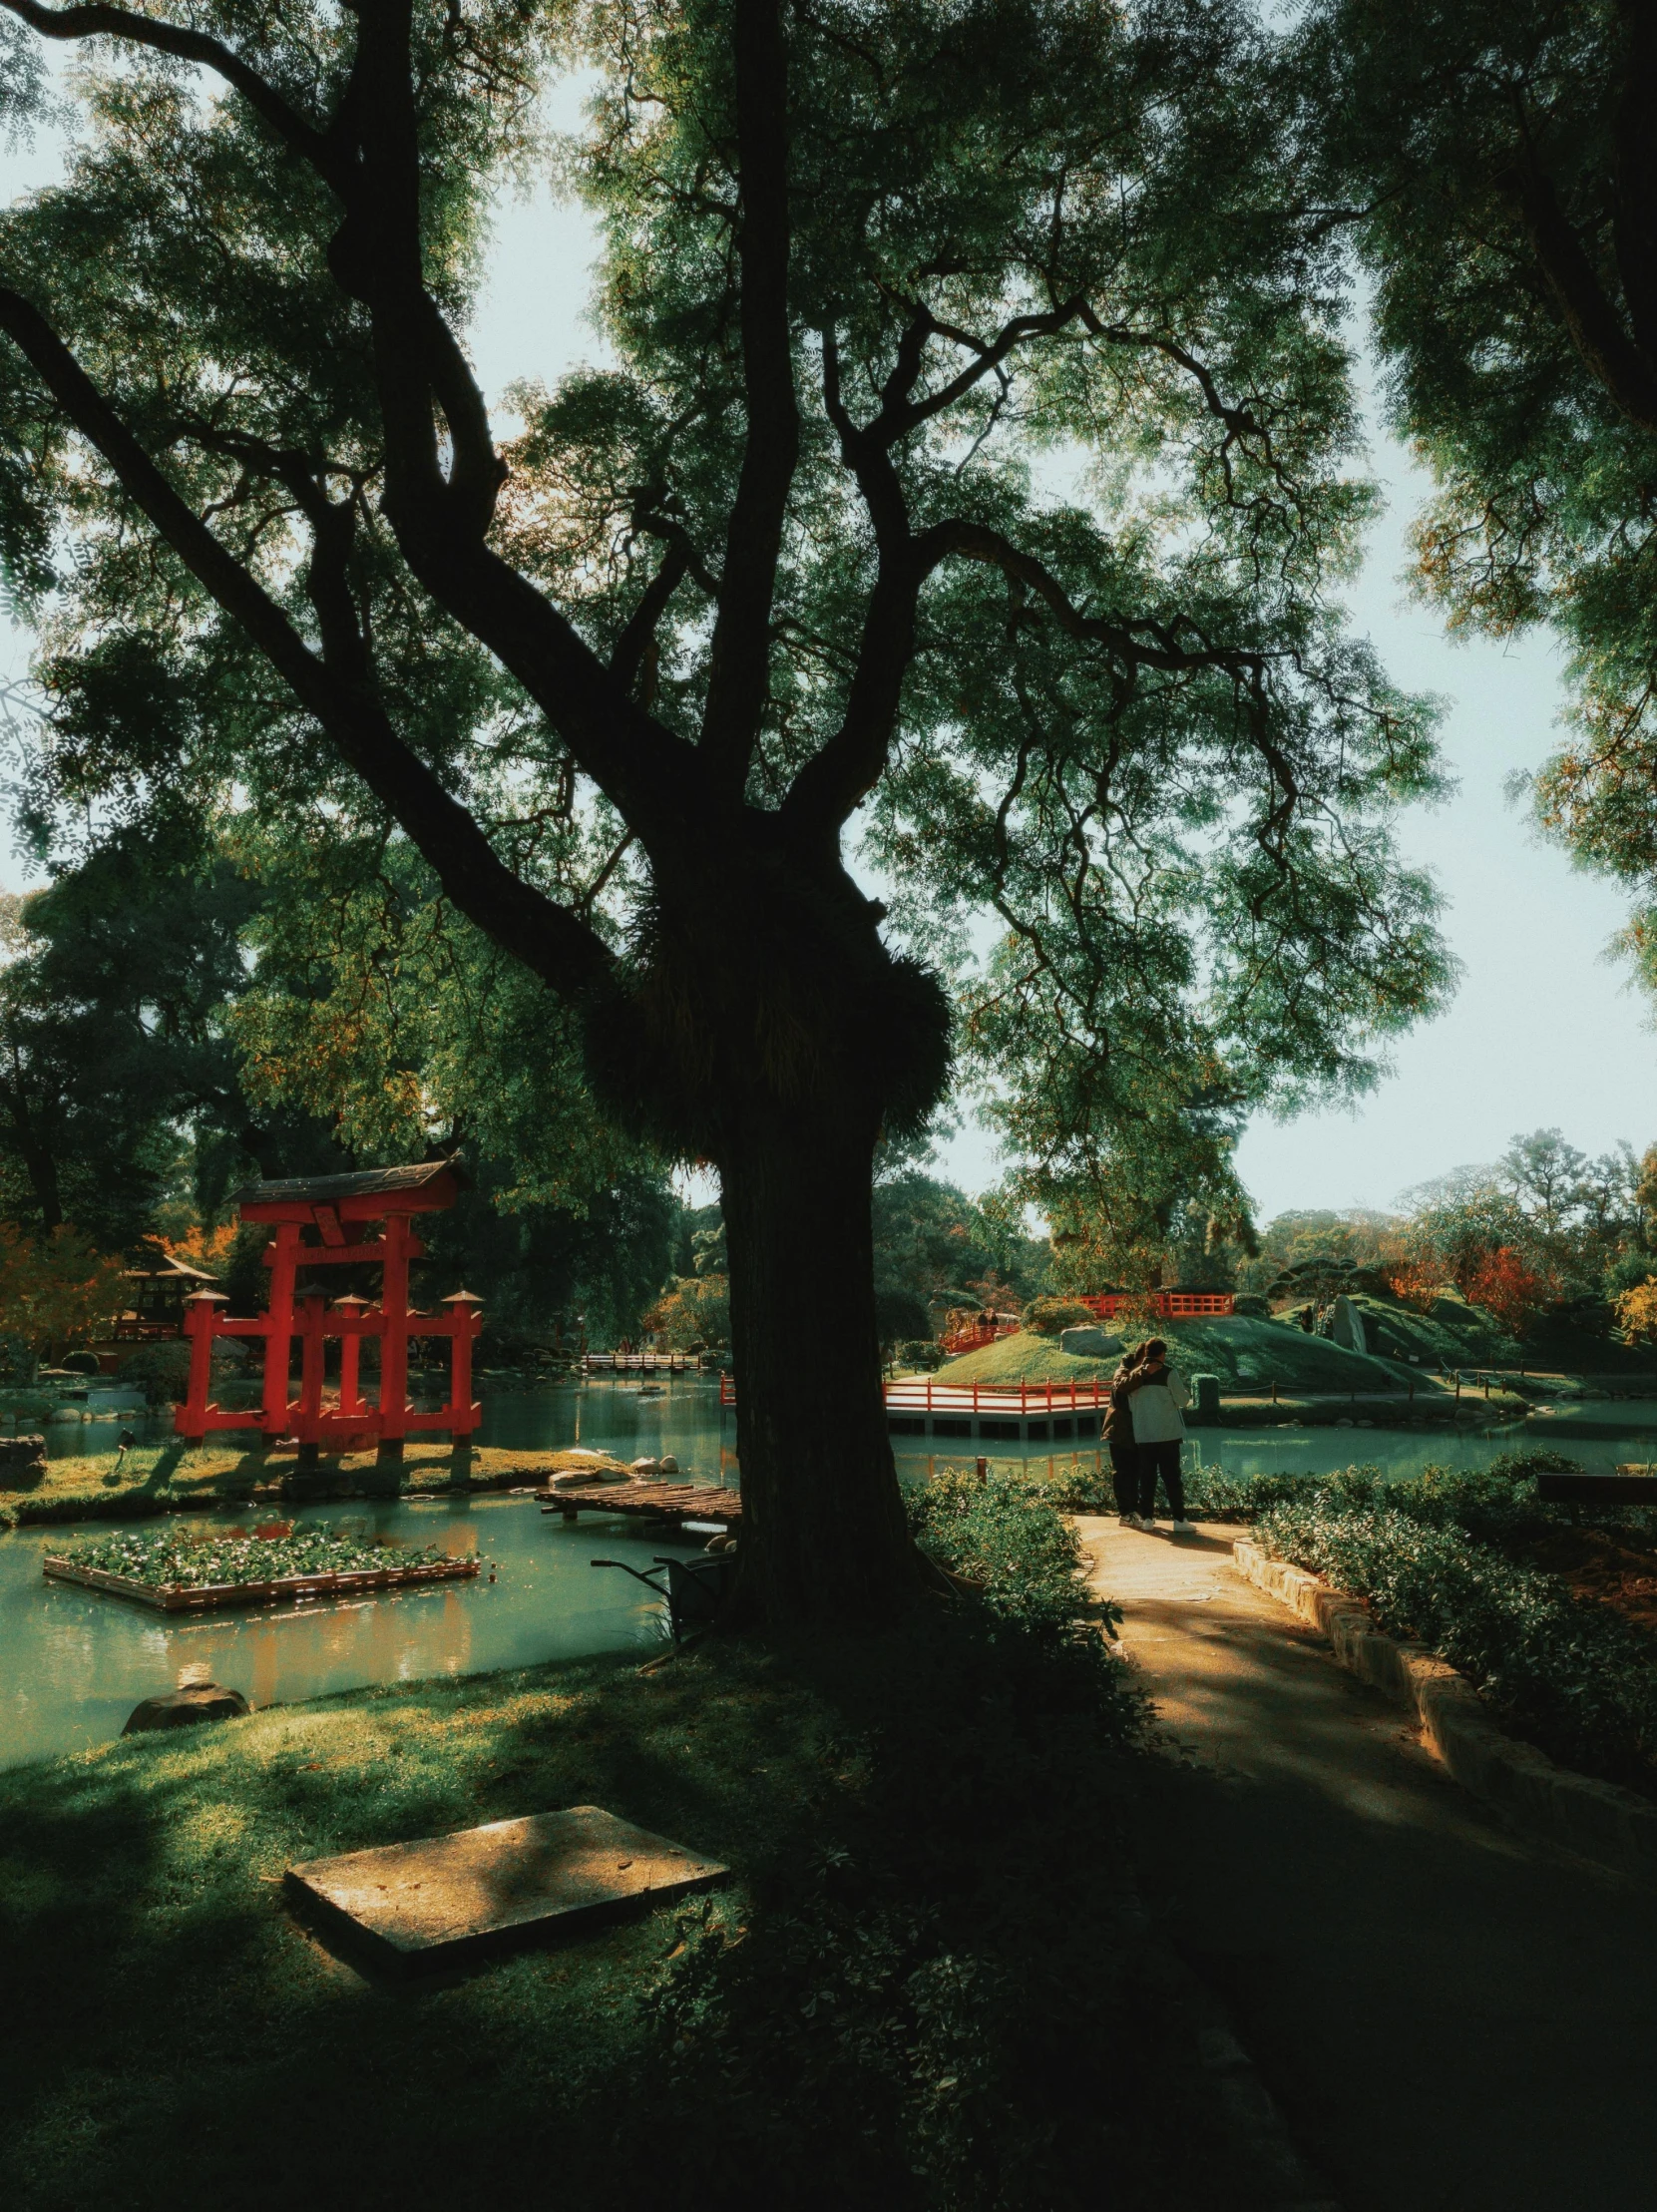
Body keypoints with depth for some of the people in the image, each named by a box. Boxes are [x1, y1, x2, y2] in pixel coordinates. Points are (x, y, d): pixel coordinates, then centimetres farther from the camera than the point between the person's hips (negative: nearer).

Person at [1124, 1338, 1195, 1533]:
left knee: (1147, 1477, 9)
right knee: (1172, 1477, -1)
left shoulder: (1135, 1375, 7)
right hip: (1167, 1434, -4)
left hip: (1142, 1435, 4)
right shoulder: (1168, 1373, -7)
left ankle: (1147, 1517, 10)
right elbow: (1183, 1400, -5)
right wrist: (1186, 1388, 14)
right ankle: (1179, 1519, -2)